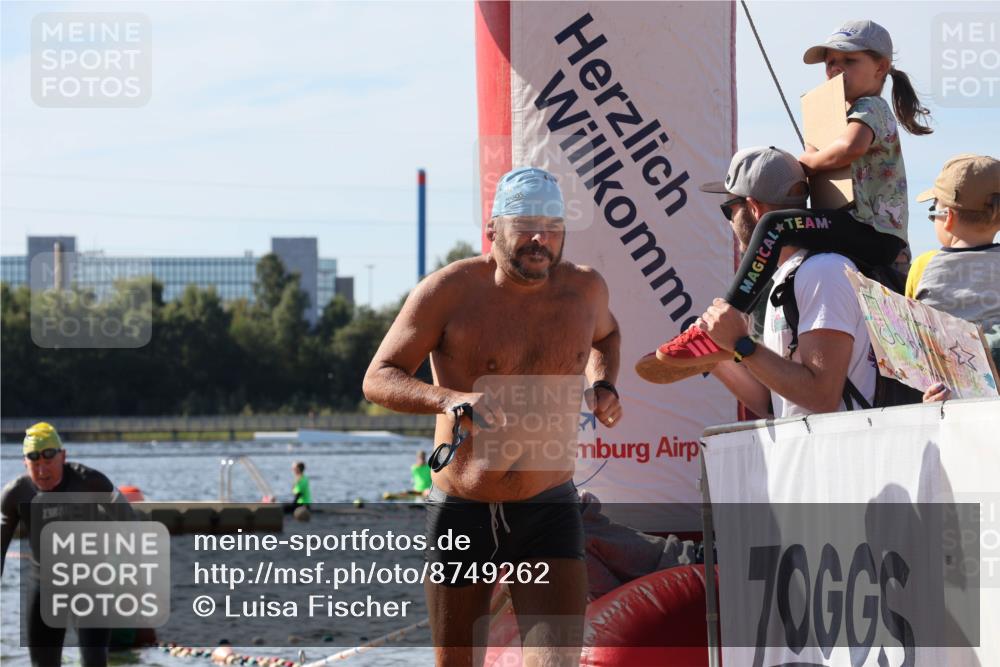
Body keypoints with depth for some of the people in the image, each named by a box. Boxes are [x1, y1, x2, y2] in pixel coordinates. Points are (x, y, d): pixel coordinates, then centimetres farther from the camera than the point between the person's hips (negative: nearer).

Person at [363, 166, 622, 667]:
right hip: (462, 512, -1)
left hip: (549, 512, 1)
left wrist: (604, 385, 6)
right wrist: (450, 399, -27)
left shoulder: (584, 288, 1)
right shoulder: (450, 292, -10)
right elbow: (378, 379, -8)